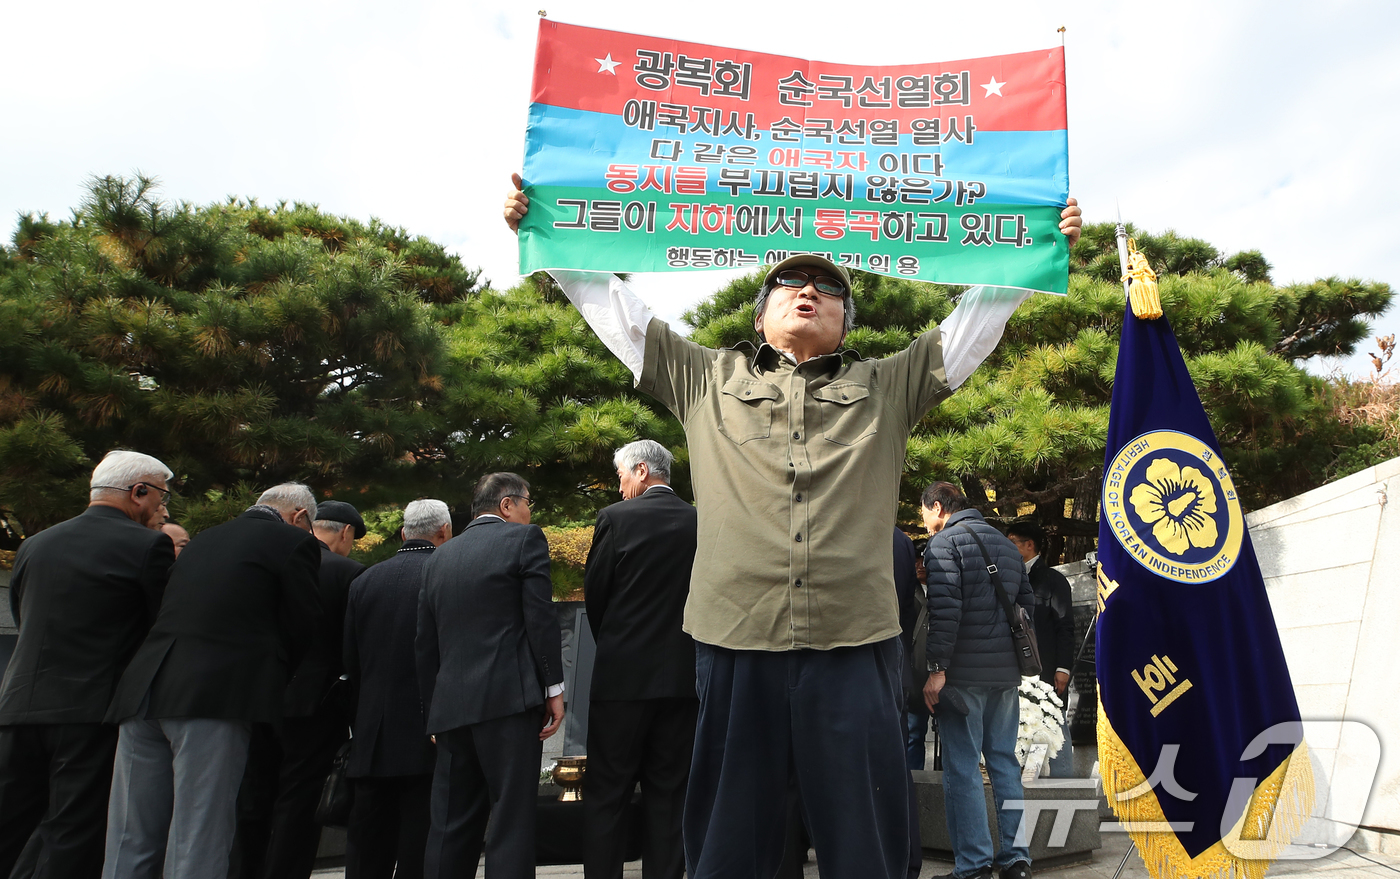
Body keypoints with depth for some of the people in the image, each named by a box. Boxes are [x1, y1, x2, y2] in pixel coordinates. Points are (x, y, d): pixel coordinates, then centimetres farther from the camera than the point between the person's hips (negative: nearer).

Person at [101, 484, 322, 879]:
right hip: (216, 697, -7)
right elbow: (303, 628, 0)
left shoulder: (203, 539, 22)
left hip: (143, 693, 7)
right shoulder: (295, 541, 1)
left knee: (129, 844, 13)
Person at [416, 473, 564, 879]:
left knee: (451, 825, 11)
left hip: (451, 707, 6)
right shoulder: (525, 539, 1)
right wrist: (554, 687, -4)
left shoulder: (439, 557, 17)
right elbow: (541, 618, -8)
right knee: (511, 819, -4)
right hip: (508, 699, -6)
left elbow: (425, 642, 17)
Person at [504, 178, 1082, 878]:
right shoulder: (708, 380, 17)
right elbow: (617, 310, 16)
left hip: (855, 644, 1)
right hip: (735, 642, 0)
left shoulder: (886, 388, 18)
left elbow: (974, 321, 15)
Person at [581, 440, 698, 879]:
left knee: (607, 793, 6)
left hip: (624, 674, -3)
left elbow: (594, 594, 0)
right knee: (669, 793, 11)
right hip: (682, 677, 4)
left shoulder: (617, 518, -7)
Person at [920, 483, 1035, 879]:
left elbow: (945, 608, -18)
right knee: (1005, 762, 12)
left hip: (964, 674, -7)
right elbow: (1027, 605, 20)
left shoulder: (944, 542, -7)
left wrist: (937, 668, -17)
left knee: (962, 768, -2)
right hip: (1007, 673, 7)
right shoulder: (1006, 544, 18)